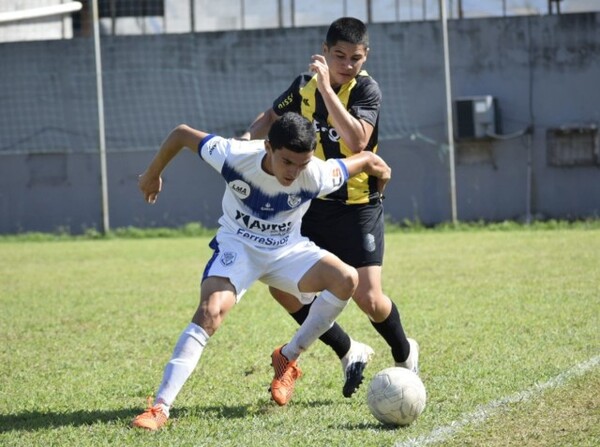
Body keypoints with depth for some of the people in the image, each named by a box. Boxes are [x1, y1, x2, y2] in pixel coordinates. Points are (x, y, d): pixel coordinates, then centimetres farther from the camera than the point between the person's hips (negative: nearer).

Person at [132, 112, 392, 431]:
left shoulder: (317, 176, -28)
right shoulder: (235, 157, -29)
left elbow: (367, 160, -10)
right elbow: (181, 134, -13)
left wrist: (379, 169, 14)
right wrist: (152, 175, 3)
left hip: (287, 249, 2)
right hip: (238, 245, -2)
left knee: (347, 280, -24)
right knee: (210, 313, -28)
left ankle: (287, 359, -7)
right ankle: (160, 407, -31)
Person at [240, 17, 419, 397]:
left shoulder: (366, 89, -16)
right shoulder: (305, 84, 0)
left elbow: (357, 141, -33)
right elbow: (273, 115, 18)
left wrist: (327, 88, -36)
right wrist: (250, 136, -3)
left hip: (358, 206, -5)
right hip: (313, 204, 5)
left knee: (369, 298, -13)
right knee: (282, 285, -2)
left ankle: (405, 353, 20)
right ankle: (350, 354, 15)